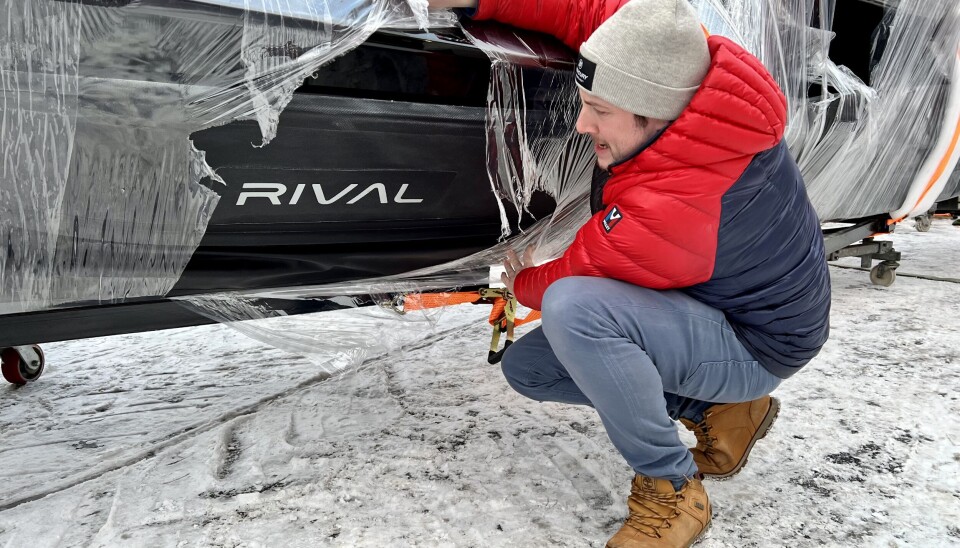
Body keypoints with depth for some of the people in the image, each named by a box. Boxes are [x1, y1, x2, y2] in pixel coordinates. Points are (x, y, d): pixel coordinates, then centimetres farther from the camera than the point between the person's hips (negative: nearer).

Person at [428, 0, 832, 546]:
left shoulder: (669, 205, -37)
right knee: (526, 367, 4)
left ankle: (672, 491, -13)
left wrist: (522, 282, 3)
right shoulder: (689, 69, -16)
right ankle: (716, 410, 11)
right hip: (705, 302, 8)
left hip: (751, 346, -8)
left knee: (571, 309, -37)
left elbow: (575, 278, -20)